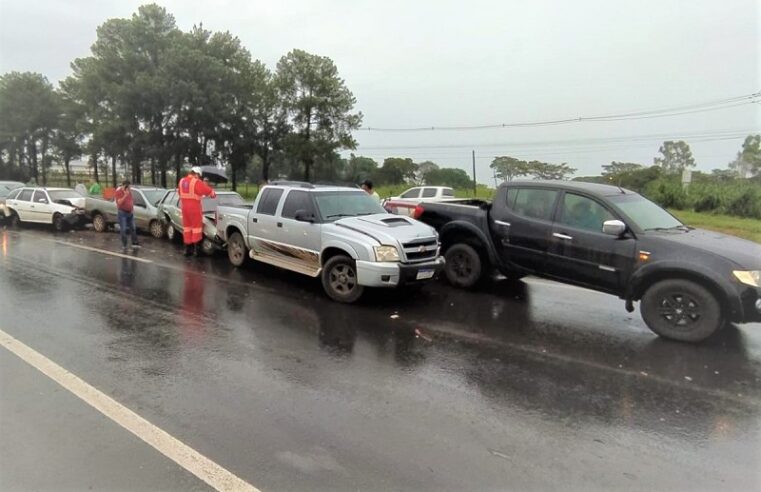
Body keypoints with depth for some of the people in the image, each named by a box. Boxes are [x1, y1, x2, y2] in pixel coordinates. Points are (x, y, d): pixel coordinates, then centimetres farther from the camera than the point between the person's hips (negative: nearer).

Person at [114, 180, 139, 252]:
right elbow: (119, 202, -22)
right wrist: (125, 195, -27)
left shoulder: (129, 191, 9)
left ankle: (134, 244, 18)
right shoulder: (118, 192, -11)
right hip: (122, 212, -6)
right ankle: (124, 246, -1)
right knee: (123, 230, -5)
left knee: (133, 228, 9)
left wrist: (132, 207, 10)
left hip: (130, 212, 6)